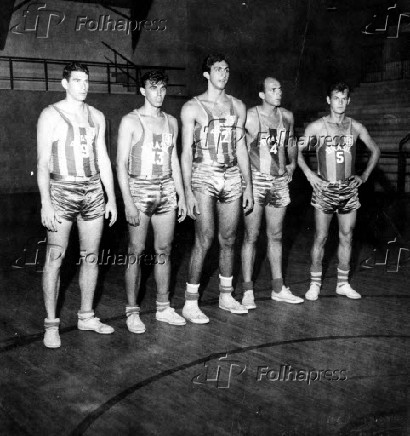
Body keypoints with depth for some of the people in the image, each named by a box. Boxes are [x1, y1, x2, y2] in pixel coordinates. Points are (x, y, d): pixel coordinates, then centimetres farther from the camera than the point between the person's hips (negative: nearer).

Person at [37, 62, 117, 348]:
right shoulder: (51, 115, -1)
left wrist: (112, 198, 9)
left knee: (91, 256, 8)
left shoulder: (97, 116, 13)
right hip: (62, 191, -4)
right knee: (55, 257, -5)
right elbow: (42, 162, -5)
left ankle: (87, 316, 20)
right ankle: (51, 324, 3)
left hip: (94, 191, 5)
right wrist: (46, 202, -14)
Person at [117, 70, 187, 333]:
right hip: (139, 190, -4)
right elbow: (121, 164, -8)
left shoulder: (171, 122, 12)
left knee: (164, 251, 8)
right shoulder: (131, 122, -4)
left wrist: (182, 196, 12)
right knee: (136, 253, -1)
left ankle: (164, 307, 19)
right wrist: (128, 202, -15)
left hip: (167, 190, 5)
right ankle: (132, 311, 8)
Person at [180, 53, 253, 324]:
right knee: (205, 240, -9)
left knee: (229, 240, 9)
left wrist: (248, 187, 11)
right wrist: (188, 191, -11)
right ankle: (191, 303, -1)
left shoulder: (238, 107, 12)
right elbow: (186, 152, -4)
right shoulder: (193, 108, -1)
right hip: (204, 177, -4)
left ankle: (226, 296, 22)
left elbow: (241, 148, 14)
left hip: (232, 177, 4)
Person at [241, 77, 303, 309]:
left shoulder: (287, 116, 8)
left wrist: (292, 164, 14)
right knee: (251, 236, -2)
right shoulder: (249, 117, -10)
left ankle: (279, 288, 20)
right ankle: (248, 292, 4)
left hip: (280, 181, 5)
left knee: (276, 236, 11)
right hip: (255, 181, -5)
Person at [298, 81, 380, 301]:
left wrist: (365, 175, 8)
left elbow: (375, 150, 18)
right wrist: (308, 173, -10)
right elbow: (297, 150, 0)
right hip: (324, 189, -3)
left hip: (349, 189, 3)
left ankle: (343, 283, 19)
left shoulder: (356, 127, 6)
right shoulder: (317, 126, -3)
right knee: (321, 237, 0)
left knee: (347, 237, 8)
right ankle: (315, 284, 10)